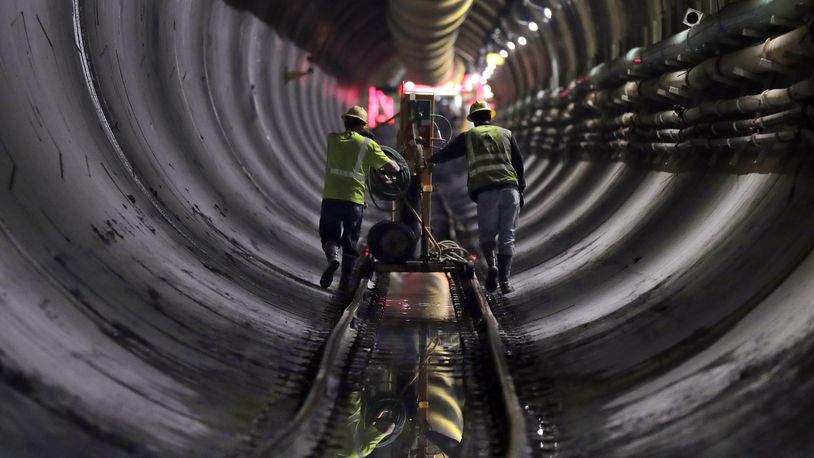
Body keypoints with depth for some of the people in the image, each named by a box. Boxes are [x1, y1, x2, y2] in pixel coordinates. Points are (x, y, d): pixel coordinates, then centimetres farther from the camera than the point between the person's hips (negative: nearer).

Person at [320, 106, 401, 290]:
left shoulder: (332, 139, 8)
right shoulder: (368, 144, 3)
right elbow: (393, 167, 4)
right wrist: (383, 168, 25)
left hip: (331, 197, 1)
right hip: (354, 200, -1)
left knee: (329, 233, 16)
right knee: (350, 241, 13)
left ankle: (332, 256, -14)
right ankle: (345, 280, 15)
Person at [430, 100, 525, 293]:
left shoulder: (468, 136, 14)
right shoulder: (506, 133, 20)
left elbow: (445, 154, 21)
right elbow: (518, 163, 18)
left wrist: (430, 160, 40)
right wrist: (520, 190, 23)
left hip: (486, 191, -2)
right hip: (510, 189, 2)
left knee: (487, 232, 8)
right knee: (507, 235, 7)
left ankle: (492, 265, -19)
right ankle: (504, 279, 2)